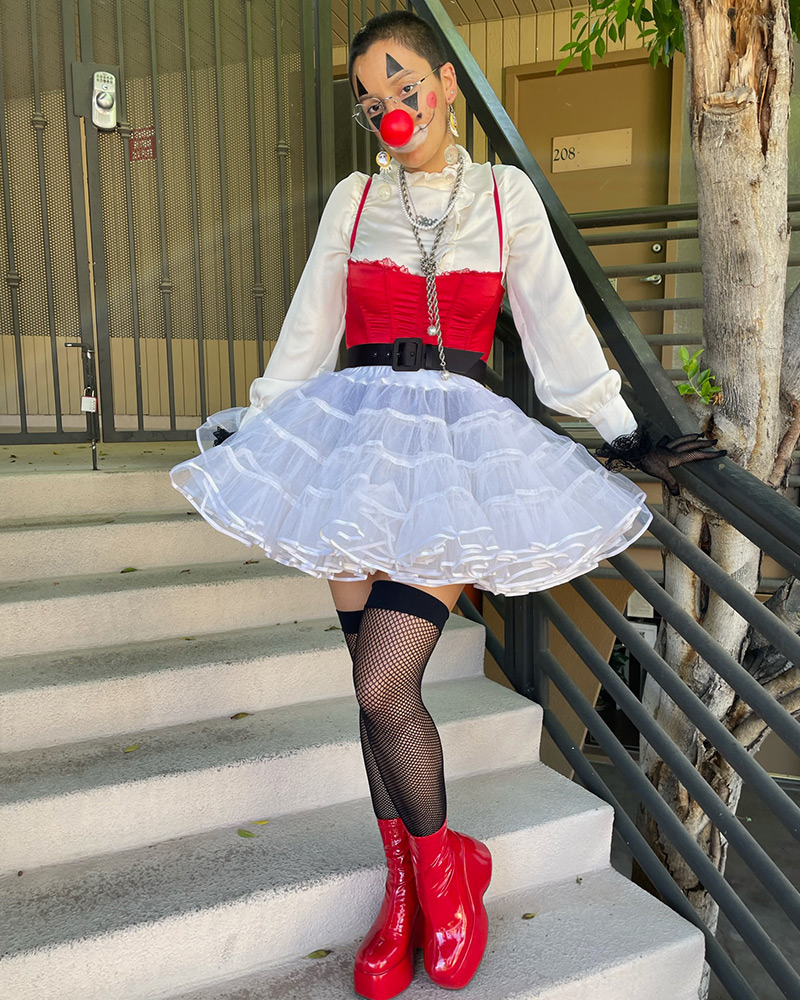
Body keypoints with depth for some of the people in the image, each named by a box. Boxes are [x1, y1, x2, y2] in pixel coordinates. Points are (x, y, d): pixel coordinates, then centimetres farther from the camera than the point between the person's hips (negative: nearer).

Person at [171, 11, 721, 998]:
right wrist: (250, 428, 16)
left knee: (383, 687, -14)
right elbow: (307, 332, 16)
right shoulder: (353, 200, 13)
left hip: (456, 443, -2)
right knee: (377, 685, 3)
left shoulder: (505, 194, 10)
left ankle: (443, 865, 14)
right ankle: (405, 886, 22)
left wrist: (625, 434, 6)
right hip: (355, 434, 3)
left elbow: (555, 324, 9)